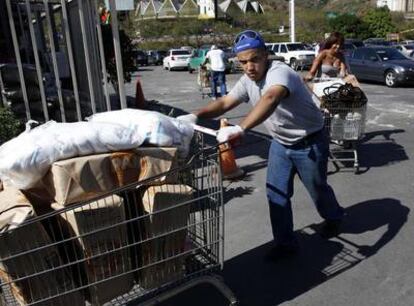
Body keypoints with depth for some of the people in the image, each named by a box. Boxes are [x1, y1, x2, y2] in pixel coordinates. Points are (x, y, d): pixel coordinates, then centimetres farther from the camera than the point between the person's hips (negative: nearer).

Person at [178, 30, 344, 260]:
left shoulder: (280, 72, -32)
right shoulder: (248, 80, -6)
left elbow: (270, 99, -53)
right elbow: (225, 102, -4)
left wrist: (241, 129, -67)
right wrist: (195, 116, -20)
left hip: (310, 142, -6)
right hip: (281, 143, 7)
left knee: (318, 189, 13)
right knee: (276, 193, 3)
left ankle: (334, 218, 46)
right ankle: (286, 242, 18)